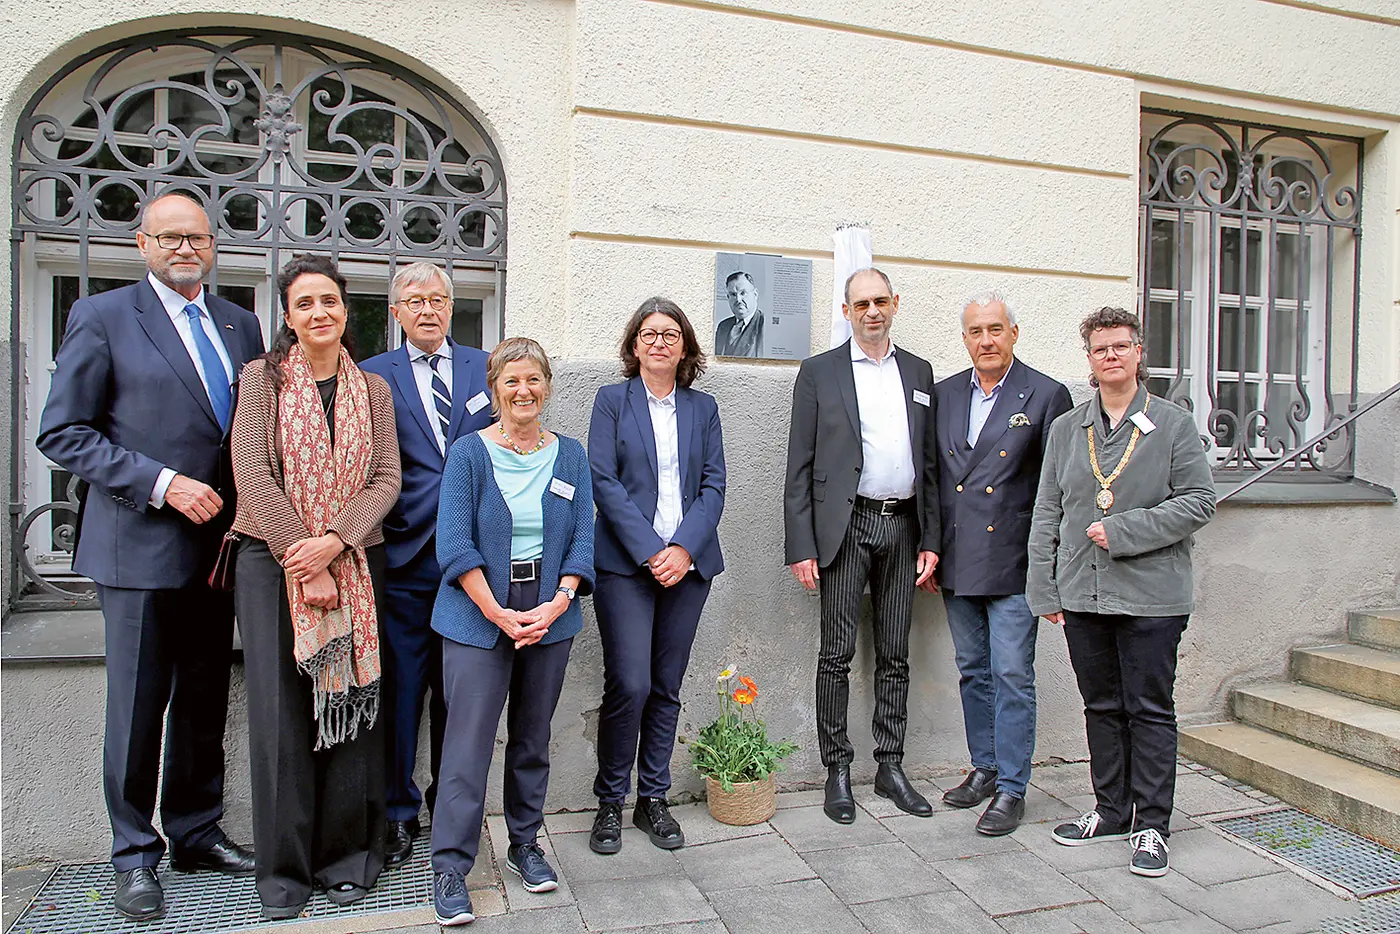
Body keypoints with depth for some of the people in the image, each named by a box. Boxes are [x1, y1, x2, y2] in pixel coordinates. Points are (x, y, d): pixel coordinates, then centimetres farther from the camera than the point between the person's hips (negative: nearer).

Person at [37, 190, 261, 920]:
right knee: (138, 704, 4)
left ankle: (195, 834, 29)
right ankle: (135, 854, 22)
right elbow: (63, 433, -7)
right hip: (140, 546, -4)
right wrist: (161, 484, -16)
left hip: (219, 542, 5)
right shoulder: (102, 317, -2)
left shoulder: (239, 324, 12)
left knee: (206, 701, 14)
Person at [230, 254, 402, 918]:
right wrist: (304, 562, -12)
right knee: (281, 710, 0)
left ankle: (349, 855, 18)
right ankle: (285, 866, 15)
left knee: (352, 702, 3)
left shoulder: (373, 389, 10)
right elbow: (253, 473, -6)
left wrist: (333, 541, -14)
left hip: (355, 564, 2)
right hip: (273, 560, -1)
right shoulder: (262, 377, 4)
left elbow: (386, 478, 2)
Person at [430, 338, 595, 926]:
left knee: (533, 736, 13)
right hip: (477, 616, -3)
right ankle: (450, 867, 10)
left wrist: (558, 603, -11)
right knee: (469, 738, -3)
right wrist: (498, 614, -16)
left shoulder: (570, 456, 7)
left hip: (550, 617, 3)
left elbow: (583, 536, 3)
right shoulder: (469, 453, -2)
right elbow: (454, 541, -9)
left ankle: (525, 844, 30)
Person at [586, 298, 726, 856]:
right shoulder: (612, 400, 5)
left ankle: (653, 799, 21)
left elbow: (713, 486, 6)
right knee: (630, 684, -8)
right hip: (626, 563, -3)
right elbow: (604, 481, -4)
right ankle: (610, 801, 11)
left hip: (688, 563, 3)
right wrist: (651, 552, -13)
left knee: (667, 687, 7)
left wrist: (684, 548, -9)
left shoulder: (703, 408, 13)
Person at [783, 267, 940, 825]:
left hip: (902, 525, 4)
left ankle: (890, 767, 22)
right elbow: (800, 467, -2)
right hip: (845, 526, -3)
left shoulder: (919, 373, 13)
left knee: (895, 655, 10)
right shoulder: (819, 372, 2)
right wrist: (801, 546, -9)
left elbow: (930, 463, 13)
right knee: (837, 653, 1)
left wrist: (931, 539, 6)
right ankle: (837, 770, 14)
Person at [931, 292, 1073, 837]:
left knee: (1012, 678, 0)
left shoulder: (1046, 396, -4)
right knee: (973, 671, 15)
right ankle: (984, 769, 30)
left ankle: (1011, 789, 13)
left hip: (1013, 564, -5)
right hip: (957, 562, 5)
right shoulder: (944, 394, 9)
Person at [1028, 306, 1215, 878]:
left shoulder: (1174, 424, 1)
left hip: (1151, 595, -3)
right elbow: (1047, 511, 8)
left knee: (1150, 711, 3)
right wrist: (1043, 588, 2)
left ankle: (1151, 825, 15)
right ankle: (1111, 811, 27)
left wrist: (1124, 531, -14)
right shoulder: (1066, 428, 9)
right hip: (1082, 594, 3)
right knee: (1102, 707, 13)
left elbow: (1199, 502, -4)